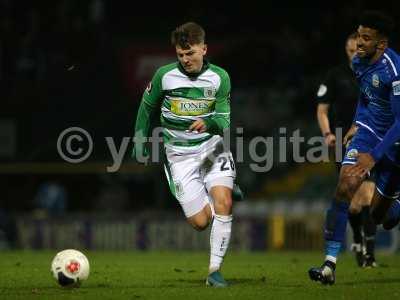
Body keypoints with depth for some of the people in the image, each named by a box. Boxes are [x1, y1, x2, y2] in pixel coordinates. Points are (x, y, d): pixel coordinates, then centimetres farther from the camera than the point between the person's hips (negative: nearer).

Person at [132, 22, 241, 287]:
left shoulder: (219, 77, -7)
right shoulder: (165, 75, -9)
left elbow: (224, 122, -7)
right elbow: (147, 107, 10)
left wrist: (209, 123, -29)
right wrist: (140, 141, 11)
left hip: (212, 148, 0)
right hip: (180, 154, 0)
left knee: (223, 203, -23)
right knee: (201, 222, -7)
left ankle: (215, 270, -12)